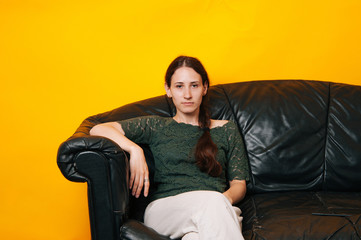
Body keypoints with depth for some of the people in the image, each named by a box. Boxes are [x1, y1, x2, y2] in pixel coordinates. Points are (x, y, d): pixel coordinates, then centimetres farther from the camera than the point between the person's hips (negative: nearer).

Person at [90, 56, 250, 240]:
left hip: (218, 210, 1)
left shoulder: (226, 130, 24)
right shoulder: (157, 127, 20)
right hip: (165, 208, -1)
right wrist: (134, 149, -9)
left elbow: (239, 184, 19)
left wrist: (226, 198, -7)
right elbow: (98, 129, 10)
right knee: (211, 201, -38)